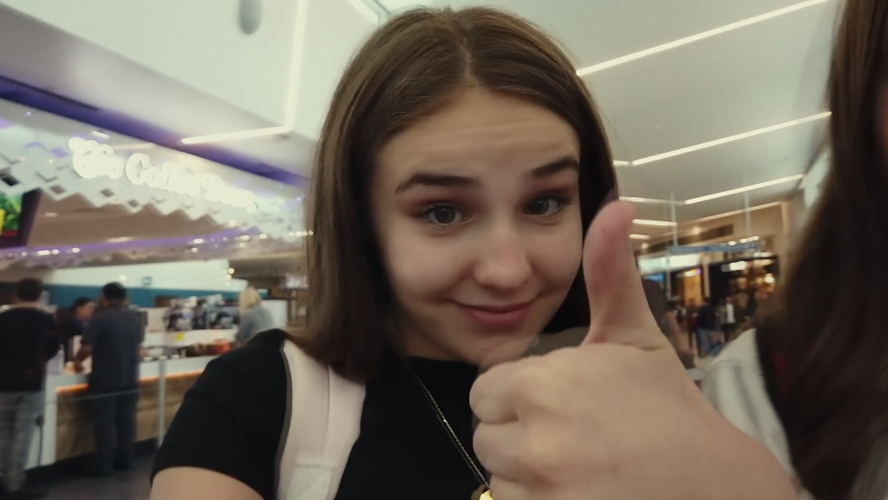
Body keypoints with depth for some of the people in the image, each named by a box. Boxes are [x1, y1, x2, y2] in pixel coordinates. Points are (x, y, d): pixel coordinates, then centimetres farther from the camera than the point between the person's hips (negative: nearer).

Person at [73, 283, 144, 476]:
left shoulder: (100, 318, -14)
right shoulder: (136, 318, 6)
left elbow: (86, 348, -15)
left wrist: (77, 361, 5)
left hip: (105, 379, -5)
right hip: (130, 378, 5)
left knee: (104, 422, 3)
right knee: (126, 420, 12)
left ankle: (104, 465, 7)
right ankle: (126, 460, 19)